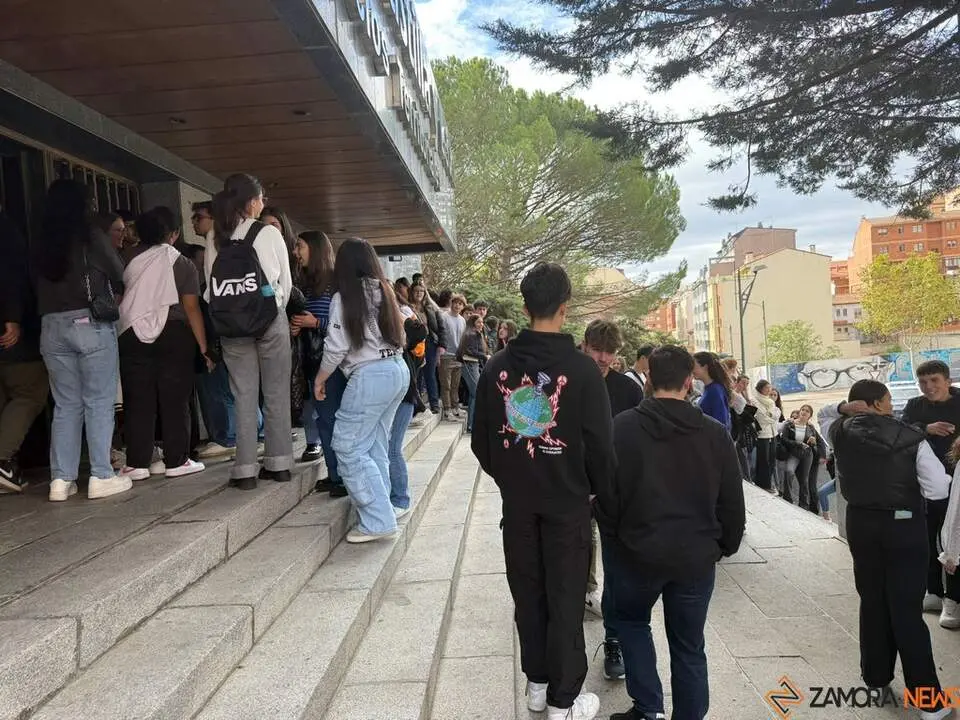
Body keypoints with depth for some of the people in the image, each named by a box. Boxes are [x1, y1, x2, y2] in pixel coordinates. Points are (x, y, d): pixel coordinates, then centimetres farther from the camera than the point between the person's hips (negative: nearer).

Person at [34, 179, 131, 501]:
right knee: (99, 402, 0)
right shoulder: (92, 236, -4)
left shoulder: (41, 245, 9)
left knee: (66, 405, 9)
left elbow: (40, 286, 11)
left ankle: (61, 479, 9)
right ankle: (101, 476, 0)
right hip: (91, 324, -5)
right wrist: (108, 293, 23)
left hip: (51, 327, 5)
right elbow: (120, 277, 4)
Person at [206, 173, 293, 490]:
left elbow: (210, 289, 0)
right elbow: (286, 281, 2)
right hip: (270, 317, -2)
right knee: (276, 393, 7)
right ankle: (279, 464, 12)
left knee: (244, 396, 6)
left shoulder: (216, 242, 2)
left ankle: (245, 470, 6)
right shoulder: (269, 233, -4)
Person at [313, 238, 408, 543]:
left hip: (370, 375, -8)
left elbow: (336, 347, -6)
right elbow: (398, 334, 10)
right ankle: (381, 512, 16)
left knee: (349, 448, -3)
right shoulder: (385, 291, 12)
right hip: (398, 369, 8)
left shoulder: (344, 297, -6)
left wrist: (320, 378, 6)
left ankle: (378, 520, -6)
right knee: (375, 447, 13)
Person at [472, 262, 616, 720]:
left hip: (517, 499, 4)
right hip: (566, 500, -3)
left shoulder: (497, 366, -4)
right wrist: (607, 500, 2)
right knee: (565, 599, 7)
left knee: (528, 592, 15)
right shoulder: (581, 368, -15)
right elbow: (600, 444, -12)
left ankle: (537, 683, 29)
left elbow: (481, 440, 3)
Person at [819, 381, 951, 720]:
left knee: (871, 601, 18)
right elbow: (939, 490, -15)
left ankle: (875, 677, 31)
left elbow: (824, 414, 19)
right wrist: (908, 482, 5)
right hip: (904, 525, -3)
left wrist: (844, 407, -1)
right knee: (907, 609, 1)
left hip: (861, 523, 4)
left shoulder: (842, 433, -4)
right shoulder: (911, 438, -14)